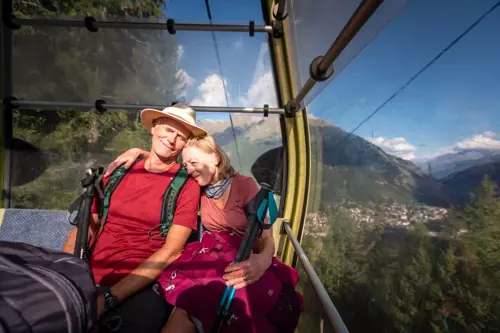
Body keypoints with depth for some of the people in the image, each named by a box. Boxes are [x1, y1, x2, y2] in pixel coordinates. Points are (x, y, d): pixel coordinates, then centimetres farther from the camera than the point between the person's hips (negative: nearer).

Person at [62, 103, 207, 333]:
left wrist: (108, 299, -15)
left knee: (147, 311, -28)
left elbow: (171, 251, -12)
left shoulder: (187, 185, -6)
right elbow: (86, 225, 10)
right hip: (87, 281, 3)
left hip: (137, 289, -2)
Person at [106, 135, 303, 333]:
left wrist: (263, 260, -35)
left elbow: (266, 236, -13)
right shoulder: (199, 186, 3)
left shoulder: (245, 185, -10)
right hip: (210, 254, 4)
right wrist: (139, 152, -3)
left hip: (244, 260, -3)